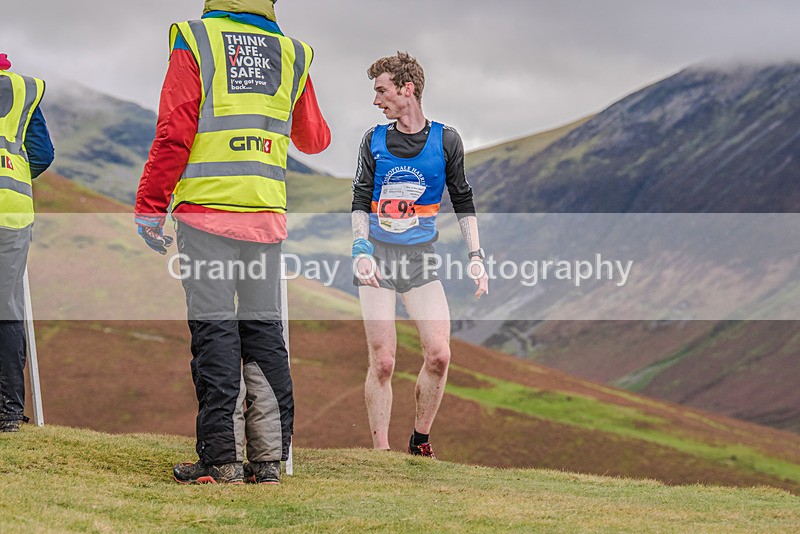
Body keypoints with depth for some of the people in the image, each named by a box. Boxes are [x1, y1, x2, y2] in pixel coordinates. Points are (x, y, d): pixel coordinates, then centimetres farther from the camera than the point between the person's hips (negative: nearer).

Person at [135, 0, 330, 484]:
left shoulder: (195, 43, 0)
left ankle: (223, 457, -5)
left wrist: (149, 207, -3)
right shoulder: (291, 54, 11)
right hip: (267, 212, 4)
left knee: (215, 333, -3)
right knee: (265, 331, 8)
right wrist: (318, 133, 47)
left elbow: (174, 133, -8)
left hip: (207, 209, -3)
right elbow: (313, 139, 23)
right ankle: (269, 457, 8)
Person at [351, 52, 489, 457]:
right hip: (378, 255, 0)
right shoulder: (374, 140, 5)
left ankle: (420, 442, 7)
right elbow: (360, 203, 7)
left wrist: (476, 259, 3)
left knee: (439, 355, -12)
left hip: (421, 257, 0)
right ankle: (381, 451, 1)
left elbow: (463, 203, 10)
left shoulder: (445, 140, 4)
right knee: (382, 361, -7)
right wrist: (361, 249, -9)